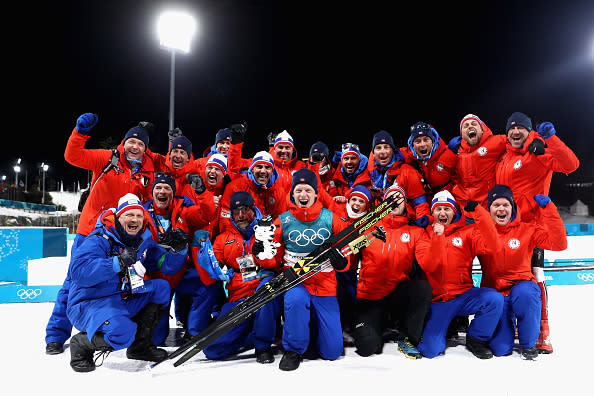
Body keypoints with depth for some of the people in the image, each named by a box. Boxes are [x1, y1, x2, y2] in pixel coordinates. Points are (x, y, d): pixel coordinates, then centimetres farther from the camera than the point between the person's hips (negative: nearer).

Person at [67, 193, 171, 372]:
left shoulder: (143, 241, 6)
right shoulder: (98, 240, -16)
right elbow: (78, 271, -31)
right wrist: (118, 262, -39)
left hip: (124, 301, 7)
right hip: (89, 303, -7)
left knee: (161, 287, -6)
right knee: (122, 333, -33)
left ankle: (140, 345, 5)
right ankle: (81, 345, 2)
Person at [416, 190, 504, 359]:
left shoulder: (467, 232, 6)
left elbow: (492, 247, -14)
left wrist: (479, 213, -19)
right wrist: (437, 237, -25)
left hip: (464, 296, 2)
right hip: (436, 300, -1)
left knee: (495, 299, -27)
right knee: (430, 350, -16)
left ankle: (476, 339, -2)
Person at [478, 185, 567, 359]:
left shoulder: (527, 230, 1)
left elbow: (559, 243, -11)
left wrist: (547, 208, -14)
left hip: (521, 285, 1)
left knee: (526, 293, -38)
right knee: (501, 349, -13)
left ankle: (528, 343, -11)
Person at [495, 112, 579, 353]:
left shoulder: (539, 152, -5)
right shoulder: (504, 158, 14)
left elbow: (571, 165, -21)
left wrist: (551, 138, -28)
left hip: (531, 223, -7)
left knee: (534, 276, -8)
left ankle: (542, 333, 3)